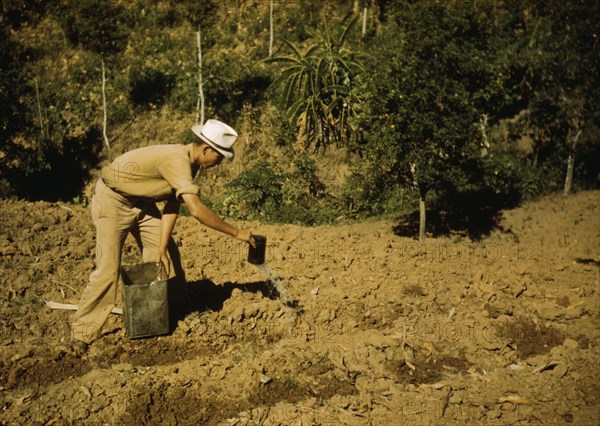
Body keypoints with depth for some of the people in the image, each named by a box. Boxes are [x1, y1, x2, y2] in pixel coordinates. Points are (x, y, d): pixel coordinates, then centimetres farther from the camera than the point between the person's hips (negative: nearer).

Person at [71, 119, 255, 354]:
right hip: (112, 200, -9)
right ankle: (82, 332, 1)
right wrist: (236, 232, -33)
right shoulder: (177, 159, -32)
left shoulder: (190, 163, -3)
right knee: (108, 268, -10)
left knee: (170, 254, 4)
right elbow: (196, 209, -39)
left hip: (140, 202, 9)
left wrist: (162, 247, -8)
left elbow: (172, 205, -2)